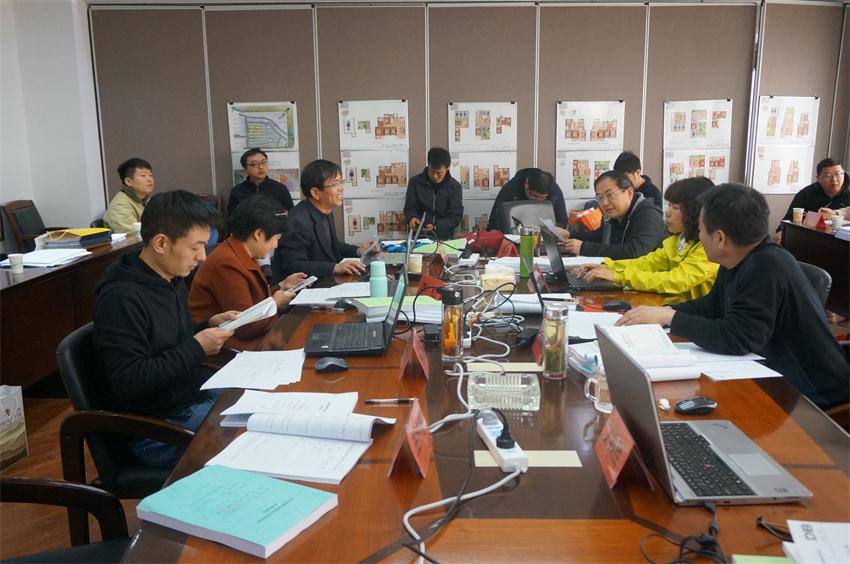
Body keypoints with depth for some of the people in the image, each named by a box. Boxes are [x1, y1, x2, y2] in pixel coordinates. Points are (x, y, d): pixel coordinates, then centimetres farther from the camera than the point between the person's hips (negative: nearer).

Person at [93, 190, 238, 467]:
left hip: (197, 392, 9)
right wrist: (197, 347, -22)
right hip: (159, 426, -9)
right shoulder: (121, 298, -22)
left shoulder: (172, 281, 6)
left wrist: (209, 325, 2)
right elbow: (128, 382, -25)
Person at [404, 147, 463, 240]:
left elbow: (455, 216, -2)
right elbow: (410, 207, 9)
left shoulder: (455, 187, 1)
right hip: (419, 235, 0)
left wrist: (436, 227, -18)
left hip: (444, 237, 0)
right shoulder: (415, 182, 4)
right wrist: (412, 218, -15)